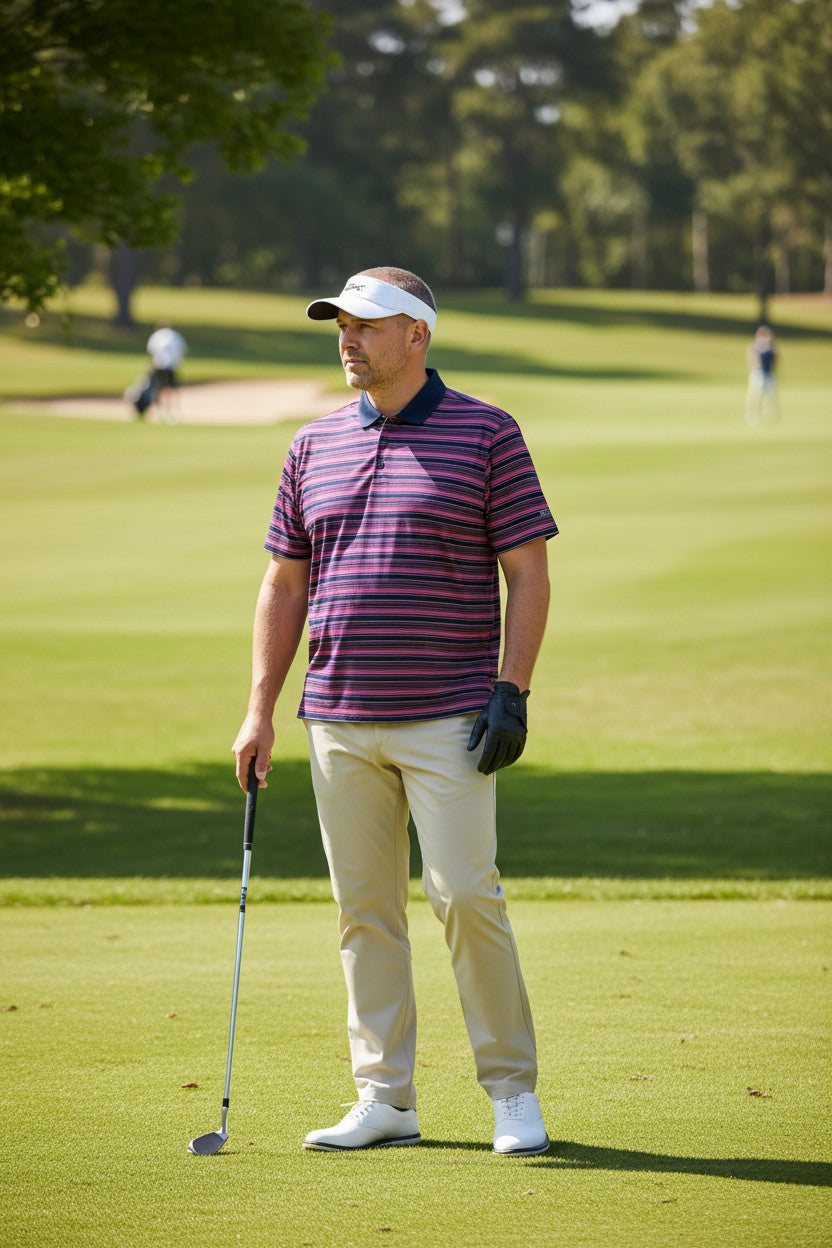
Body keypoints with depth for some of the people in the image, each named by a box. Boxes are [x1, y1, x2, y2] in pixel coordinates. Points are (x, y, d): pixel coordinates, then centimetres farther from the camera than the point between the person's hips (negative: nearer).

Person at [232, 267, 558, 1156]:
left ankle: (513, 1092, 2)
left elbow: (528, 573, -2)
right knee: (364, 907, 5)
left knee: (466, 894, -9)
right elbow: (284, 583, 16)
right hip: (338, 719, 5)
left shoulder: (486, 434, 0)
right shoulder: (315, 446, 12)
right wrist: (260, 710, 10)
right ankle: (384, 1100, 11)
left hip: (448, 718, -4)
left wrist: (512, 691, -11)